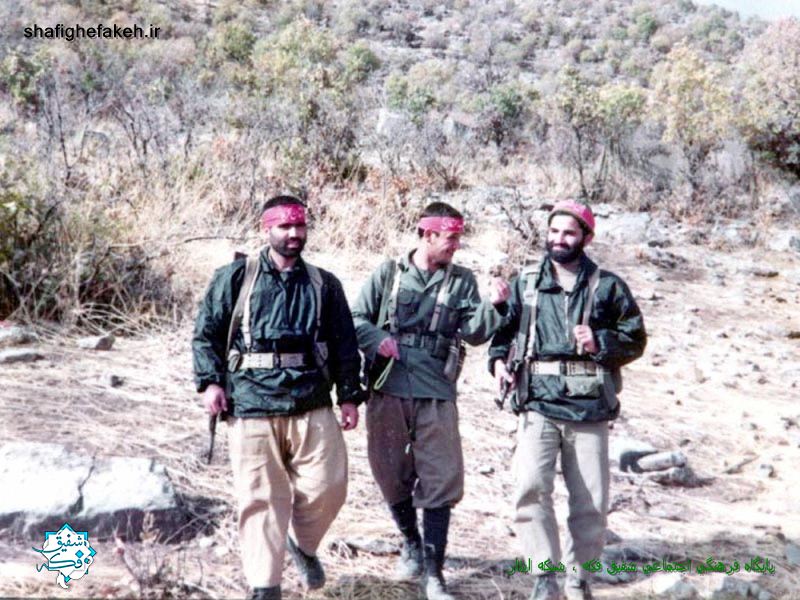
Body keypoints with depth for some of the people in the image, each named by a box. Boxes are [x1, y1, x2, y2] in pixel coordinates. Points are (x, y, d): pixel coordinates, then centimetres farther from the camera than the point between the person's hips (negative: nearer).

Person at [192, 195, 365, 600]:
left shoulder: (324, 285, 12)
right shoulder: (235, 278, 5)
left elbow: (345, 344, 13)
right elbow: (206, 332, 6)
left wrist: (349, 395, 9)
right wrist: (210, 381, -5)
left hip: (312, 406, 2)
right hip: (251, 405, -2)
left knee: (327, 487, -2)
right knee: (261, 497, -1)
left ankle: (304, 545, 29)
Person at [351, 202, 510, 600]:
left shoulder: (462, 281, 8)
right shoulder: (389, 274, 6)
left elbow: (474, 332, -1)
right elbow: (357, 320, 7)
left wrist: (493, 306, -18)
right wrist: (378, 341, -12)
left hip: (436, 392, 0)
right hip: (388, 388, 0)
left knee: (440, 479, -6)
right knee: (391, 474, 11)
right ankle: (411, 543, 35)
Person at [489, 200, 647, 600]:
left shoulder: (607, 287, 7)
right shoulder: (524, 284, 12)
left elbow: (635, 339, 9)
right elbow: (503, 330, 18)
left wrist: (600, 342, -9)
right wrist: (499, 360, -2)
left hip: (589, 407, 0)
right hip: (538, 405, 0)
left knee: (591, 502, 5)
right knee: (531, 487, -19)